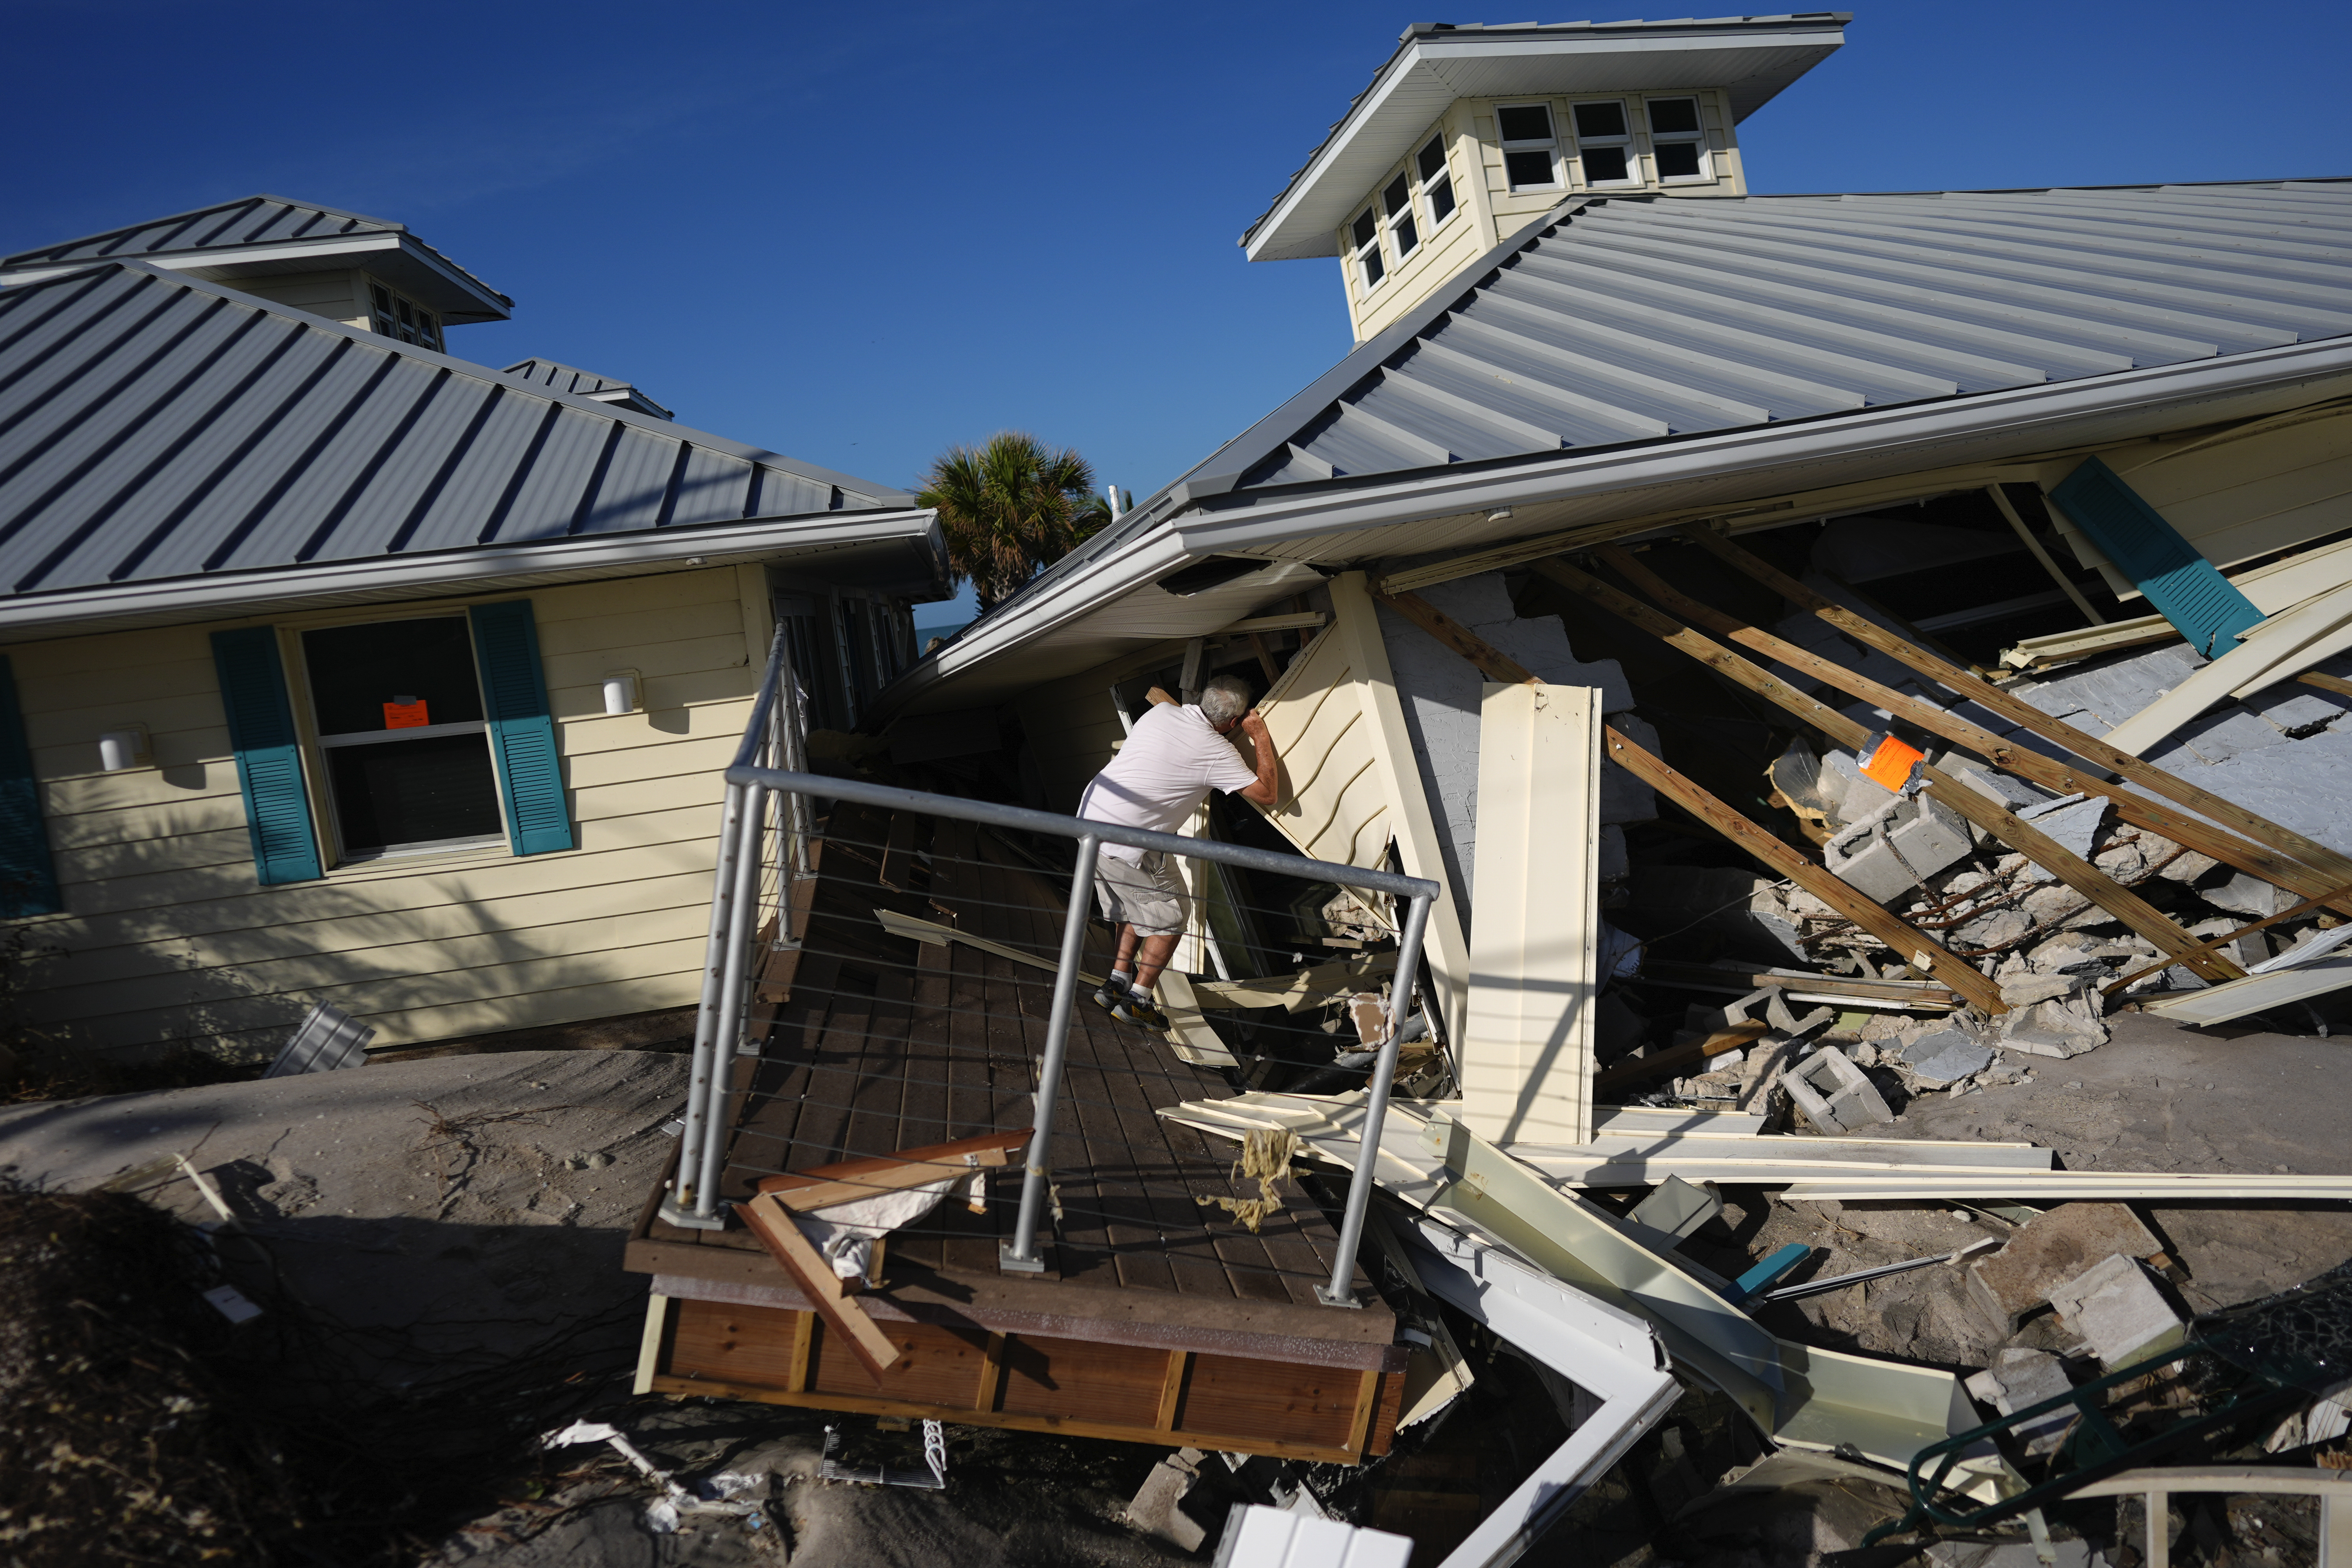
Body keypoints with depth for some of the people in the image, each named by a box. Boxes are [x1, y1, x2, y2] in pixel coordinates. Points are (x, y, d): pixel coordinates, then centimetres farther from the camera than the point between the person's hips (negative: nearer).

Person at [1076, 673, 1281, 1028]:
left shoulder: (1162, 711, 7)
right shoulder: (1216, 751, -12)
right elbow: (1268, 793, -4)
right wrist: (1262, 738, 4)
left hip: (1090, 816, 8)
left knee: (1135, 908, 24)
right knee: (1169, 915, 7)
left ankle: (1118, 983, 26)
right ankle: (1137, 1001, 7)